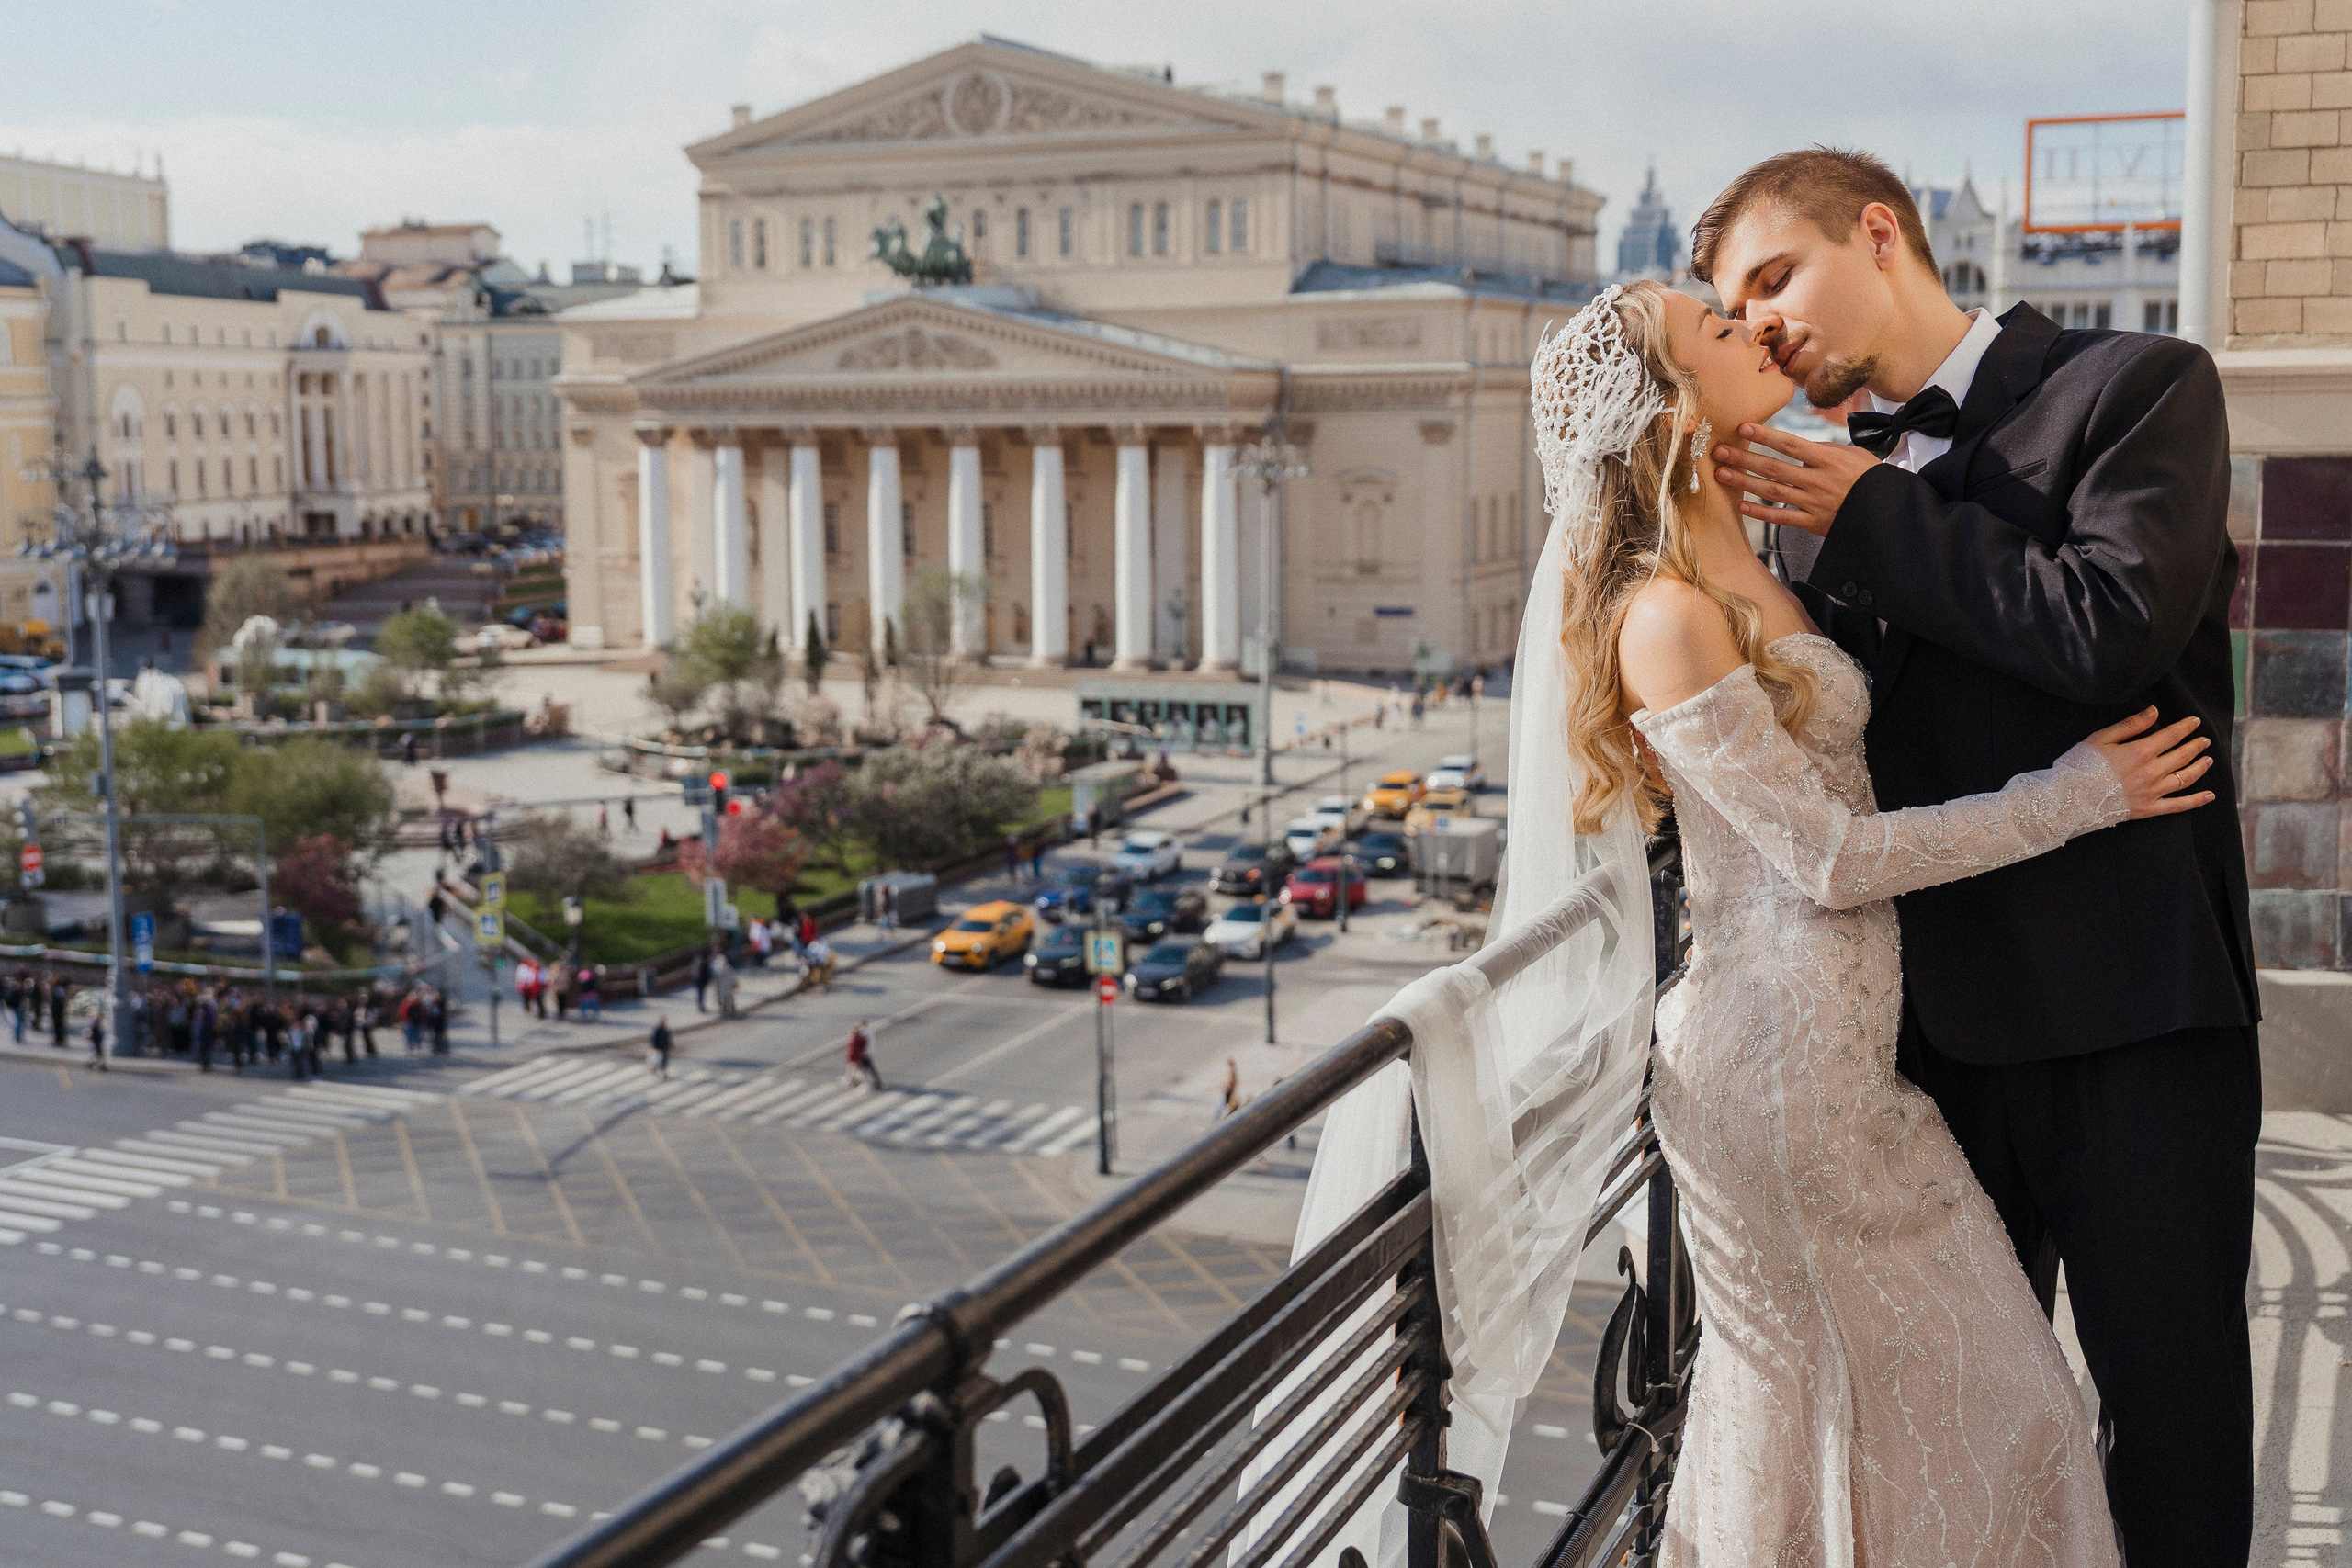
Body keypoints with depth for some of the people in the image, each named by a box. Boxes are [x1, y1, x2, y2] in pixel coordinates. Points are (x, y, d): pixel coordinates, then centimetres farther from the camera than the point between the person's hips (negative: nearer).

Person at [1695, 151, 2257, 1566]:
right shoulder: (1836, 489, 14)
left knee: (2170, 1406, 7)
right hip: (1937, 1017, 5)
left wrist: (1873, 519, -11)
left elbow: (2109, 628, -20)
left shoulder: (2139, 384, -3)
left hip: (2132, 1018, -5)